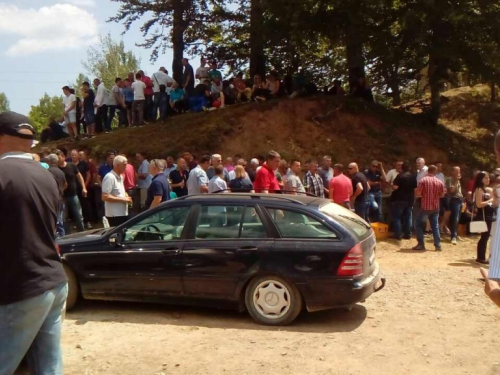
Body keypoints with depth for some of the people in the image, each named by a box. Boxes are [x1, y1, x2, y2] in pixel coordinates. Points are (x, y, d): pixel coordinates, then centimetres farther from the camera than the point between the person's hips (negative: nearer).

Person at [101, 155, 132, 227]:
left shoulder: (120, 176, 13)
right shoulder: (110, 177, -16)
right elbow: (105, 197, -22)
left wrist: (126, 197, 4)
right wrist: (123, 199, -19)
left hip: (123, 213, 9)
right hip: (114, 214, -9)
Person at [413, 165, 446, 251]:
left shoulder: (423, 180, -10)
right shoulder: (439, 182, 3)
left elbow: (417, 194, -14)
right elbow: (442, 195, 10)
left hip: (425, 207, -4)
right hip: (435, 207, 4)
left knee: (418, 224, 8)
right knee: (435, 226, 13)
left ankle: (421, 244, 3)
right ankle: (438, 245, 10)